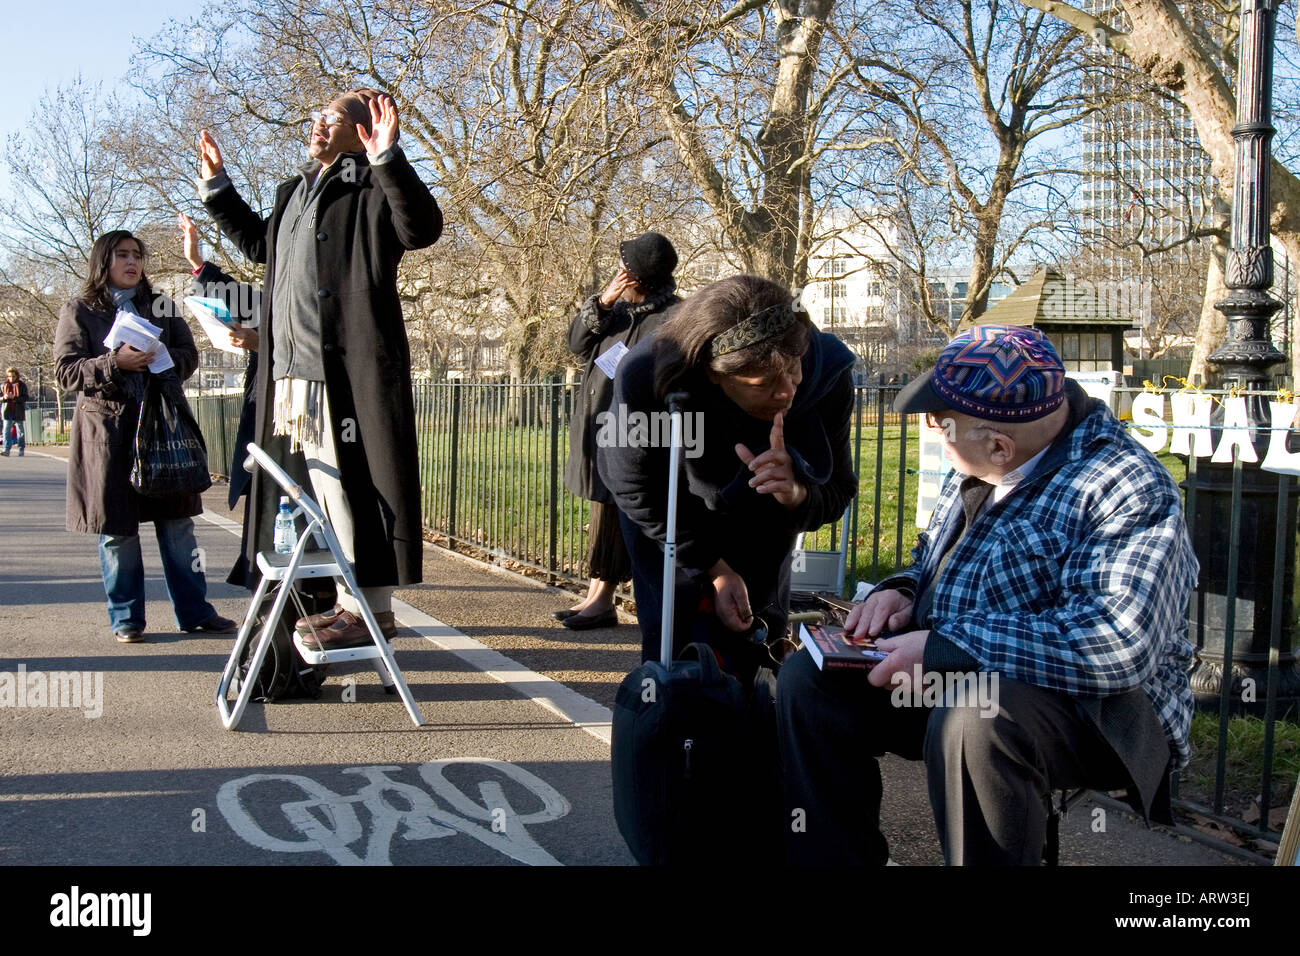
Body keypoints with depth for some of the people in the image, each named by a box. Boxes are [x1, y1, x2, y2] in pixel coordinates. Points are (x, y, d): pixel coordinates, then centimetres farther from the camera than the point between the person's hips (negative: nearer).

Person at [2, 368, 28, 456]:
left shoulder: (22, 385, -1)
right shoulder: (5, 385, 8)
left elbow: (25, 398, -8)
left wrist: (14, 397, -22)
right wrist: (5, 397, -11)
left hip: (18, 411, -2)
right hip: (7, 411, 2)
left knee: (20, 431, 6)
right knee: (6, 431, -6)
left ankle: (21, 450, 13)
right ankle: (6, 450, -9)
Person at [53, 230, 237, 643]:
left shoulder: (162, 307, 15)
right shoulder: (79, 311, 5)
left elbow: (189, 355, 9)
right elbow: (65, 371, -4)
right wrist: (114, 363, -19)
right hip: (107, 427, -2)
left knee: (177, 523, 4)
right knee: (116, 528, 1)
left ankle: (194, 610, 11)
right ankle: (125, 617, 13)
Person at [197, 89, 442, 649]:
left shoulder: (370, 188, -4)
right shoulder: (295, 193, 22)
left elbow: (422, 229, -24)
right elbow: (258, 243, 40)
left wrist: (388, 160, -32)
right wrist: (216, 190, 38)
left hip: (349, 368, -9)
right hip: (293, 371, 9)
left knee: (350, 486, -8)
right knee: (321, 488, 13)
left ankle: (371, 606, 0)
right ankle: (350, 600, 23)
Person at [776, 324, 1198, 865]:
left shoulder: (1130, 491, -21)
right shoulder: (981, 467, 6)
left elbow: (1119, 643, -33)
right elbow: (937, 555, 23)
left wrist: (944, 648, -31)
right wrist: (903, 591, -1)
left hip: (1091, 706, -8)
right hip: (956, 677, 8)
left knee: (973, 719, -38)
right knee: (808, 678, -6)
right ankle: (832, 860, 4)